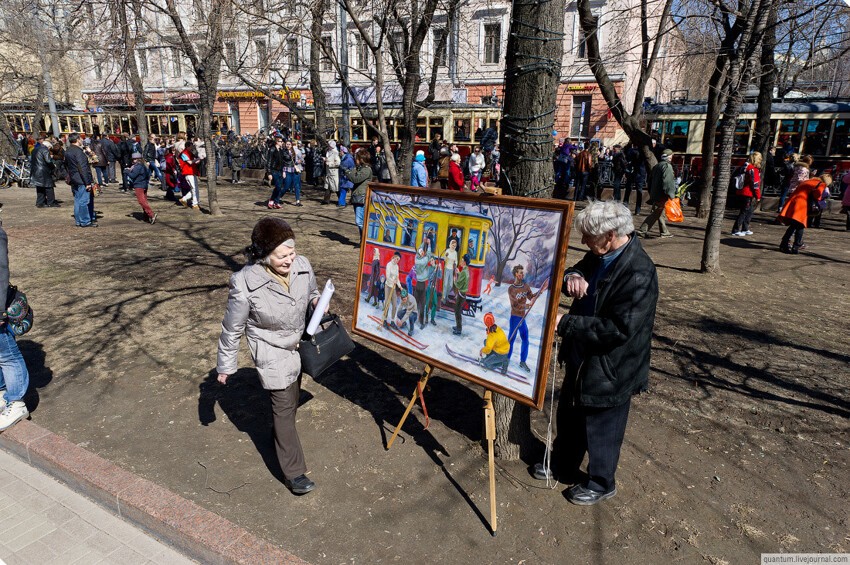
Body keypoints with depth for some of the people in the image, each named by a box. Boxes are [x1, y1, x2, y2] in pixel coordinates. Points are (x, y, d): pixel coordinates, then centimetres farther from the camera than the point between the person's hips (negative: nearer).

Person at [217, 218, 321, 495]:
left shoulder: (302, 265, -19)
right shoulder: (246, 285, -30)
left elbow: (312, 291, 7)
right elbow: (232, 329, -14)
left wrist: (316, 300, -14)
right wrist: (225, 366, -5)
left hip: (298, 344, 6)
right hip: (271, 352, -5)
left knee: (291, 400, 25)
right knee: (284, 406, -3)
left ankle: (281, 436, 54)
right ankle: (294, 472, 11)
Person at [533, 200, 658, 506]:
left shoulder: (639, 274, -29)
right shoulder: (600, 254, -4)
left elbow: (619, 329, -31)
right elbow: (580, 270, 10)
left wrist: (565, 323, -28)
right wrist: (571, 277, -16)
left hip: (609, 369, -8)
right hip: (581, 357, 8)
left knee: (601, 430, 14)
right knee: (569, 417, 25)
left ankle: (601, 484, 40)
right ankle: (562, 466, 49)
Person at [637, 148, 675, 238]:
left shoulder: (656, 166, 16)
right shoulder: (667, 166, -11)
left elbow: (650, 180, 19)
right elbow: (667, 181, -20)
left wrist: (651, 193, 23)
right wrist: (671, 194, -20)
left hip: (654, 194, 10)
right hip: (662, 195, -10)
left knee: (660, 213, 15)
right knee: (655, 213, -7)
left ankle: (664, 232, 22)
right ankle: (642, 230, -11)